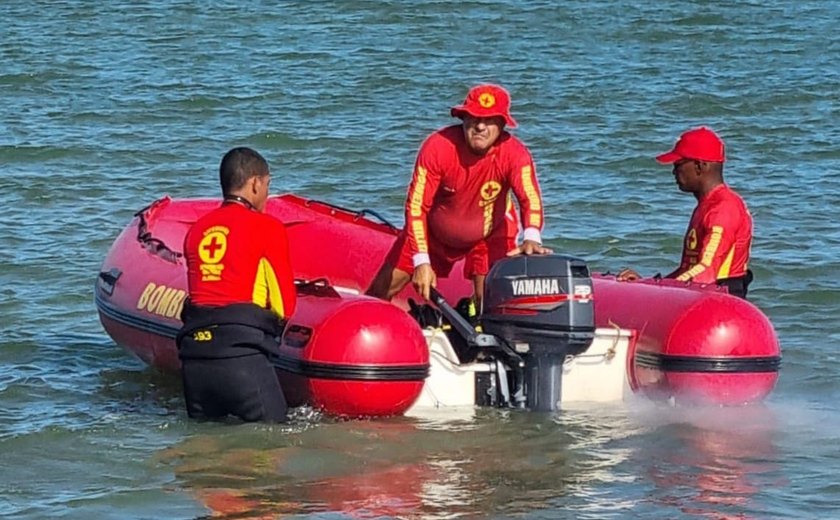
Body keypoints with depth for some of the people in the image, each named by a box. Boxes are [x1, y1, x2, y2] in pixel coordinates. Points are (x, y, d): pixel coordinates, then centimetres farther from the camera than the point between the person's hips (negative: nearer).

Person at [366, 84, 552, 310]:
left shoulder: (515, 154, -26)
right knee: (381, 290, 1)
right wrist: (422, 261, -32)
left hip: (490, 238, 0)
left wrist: (531, 238, -59)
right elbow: (416, 206, -26)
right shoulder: (438, 147, -28)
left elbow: (530, 198, -38)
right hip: (434, 234, 0)